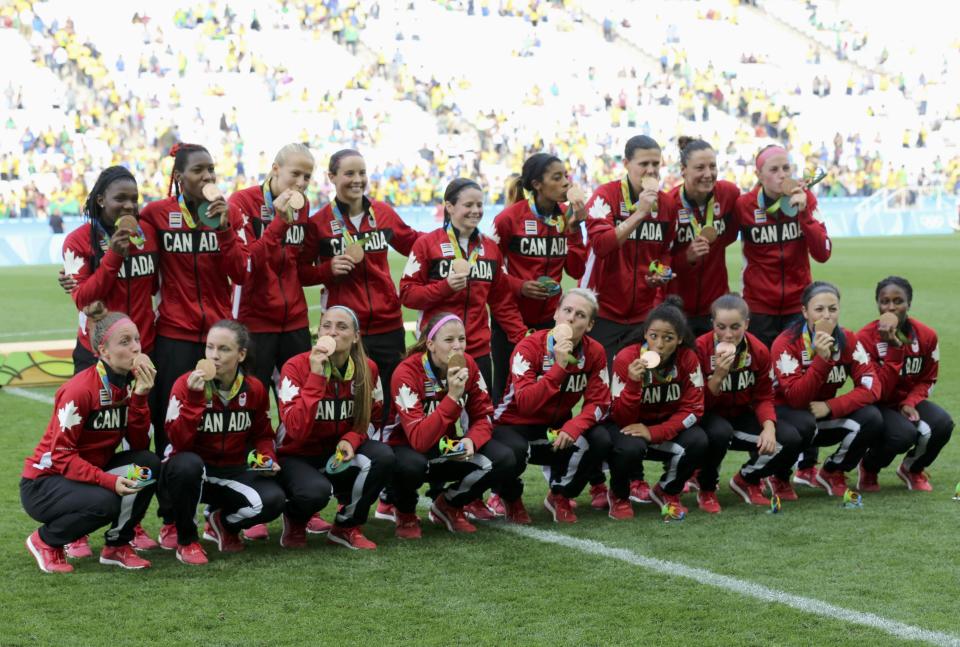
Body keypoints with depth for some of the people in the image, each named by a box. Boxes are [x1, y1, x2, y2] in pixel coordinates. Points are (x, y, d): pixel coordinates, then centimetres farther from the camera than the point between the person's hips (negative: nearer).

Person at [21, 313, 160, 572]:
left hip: (90, 472, 7)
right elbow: (61, 455, -23)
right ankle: (45, 541, -4)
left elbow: (140, 445, -7)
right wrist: (109, 481, -34)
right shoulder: (80, 389, -23)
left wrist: (140, 397, -19)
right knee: (104, 502, -34)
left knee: (149, 464, -16)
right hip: (44, 482, -7)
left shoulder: (131, 383, -2)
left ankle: (117, 545, 1)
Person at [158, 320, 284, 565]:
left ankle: (223, 523, 11)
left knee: (273, 500, -25)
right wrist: (194, 398, -33)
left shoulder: (254, 389, -4)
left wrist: (268, 459, -8)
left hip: (232, 472, 3)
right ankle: (185, 538, -12)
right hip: (193, 471, -3)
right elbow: (179, 443, -24)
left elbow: (262, 435, 13)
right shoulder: (186, 384, -15)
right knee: (187, 464, -39)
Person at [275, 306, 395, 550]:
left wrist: (351, 440, -15)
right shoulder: (297, 367, -19)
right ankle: (295, 522, 3)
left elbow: (371, 419, 8)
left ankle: (347, 526, -2)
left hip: (340, 455, 4)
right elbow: (296, 431, -29)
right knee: (316, 491, -36)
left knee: (383, 457, -26)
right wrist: (316, 377, -33)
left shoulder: (367, 369, -7)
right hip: (297, 456, -4)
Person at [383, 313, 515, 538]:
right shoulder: (406, 373, -26)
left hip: (451, 447, 5)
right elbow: (419, 440, -35)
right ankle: (405, 512, -4)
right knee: (411, 466, -40)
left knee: (504, 460, -19)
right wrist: (452, 397, -41)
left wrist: (472, 440, -24)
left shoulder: (468, 365, -10)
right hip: (407, 447, -5)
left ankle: (448, 505, 6)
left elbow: (482, 416, -1)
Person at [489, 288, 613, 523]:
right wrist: (559, 366, -39)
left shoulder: (594, 352, -8)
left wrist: (574, 427, -30)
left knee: (600, 440, -24)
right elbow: (525, 404, -32)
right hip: (516, 425, -4)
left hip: (558, 427, 4)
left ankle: (560, 497, 3)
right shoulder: (530, 347, -21)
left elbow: (598, 402, -10)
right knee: (514, 451, -38)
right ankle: (509, 499, -1)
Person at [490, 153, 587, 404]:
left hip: (549, 319, 4)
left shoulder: (566, 216, 3)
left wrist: (573, 228, -9)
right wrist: (519, 287, -20)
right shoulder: (509, 218, -11)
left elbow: (576, 270, 0)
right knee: (507, 390, 4)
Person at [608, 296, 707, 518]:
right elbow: (621, 420, -21)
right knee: (631, 447, -36)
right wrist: (633, 383, -40)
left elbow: (693, 408, -13)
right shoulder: (626, 359, -22)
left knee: (698, 441, -27)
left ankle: (668, 492, 3)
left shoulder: (688, 359, -15)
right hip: (630, 428, -3)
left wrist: (654, 433, -27)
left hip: (669, 427, 3)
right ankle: (619, 496, -2)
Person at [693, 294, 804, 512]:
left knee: (790, 439, -18)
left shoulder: (759, 351, -8)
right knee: (720, 432, -40)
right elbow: (699, 405, -19)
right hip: (710, 418, -4)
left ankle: (748, 480, 11)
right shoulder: (700, 348, -20)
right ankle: (706, 488, -8)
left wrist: (769, 427, -21)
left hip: (742, 416, 4)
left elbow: (763, 397, -1)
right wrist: (718, 375, -35)